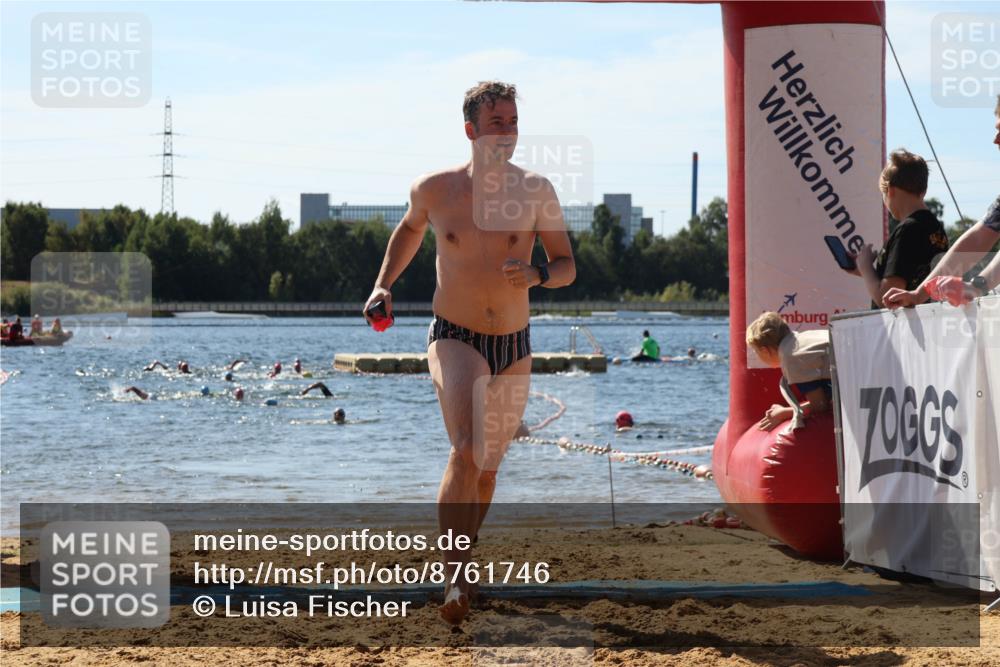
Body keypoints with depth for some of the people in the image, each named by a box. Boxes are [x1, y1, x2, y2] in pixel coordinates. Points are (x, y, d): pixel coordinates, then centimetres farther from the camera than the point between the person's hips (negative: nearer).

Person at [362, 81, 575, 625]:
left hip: (513, 348, 3)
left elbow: (567, 265, 1)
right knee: (467, 451, -24)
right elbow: (410, 228, 18)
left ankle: (459, 563, 35)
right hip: (455, 339, -2)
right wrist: (384, 284, 9)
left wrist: (537, 274, -20)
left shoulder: (536, 193, -5)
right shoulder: (434, 190, -5)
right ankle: (457, 576, -25)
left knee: (488, 468, 13)